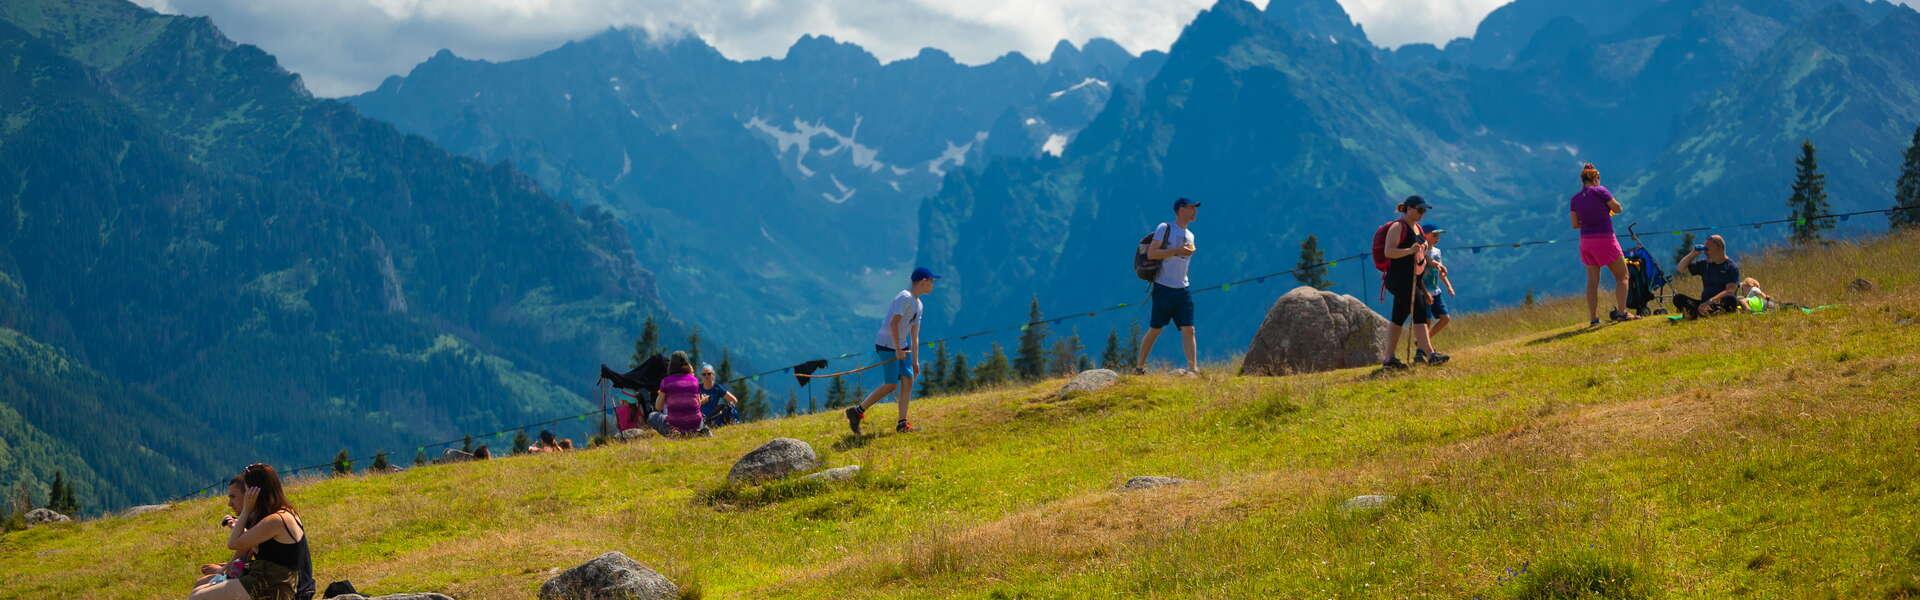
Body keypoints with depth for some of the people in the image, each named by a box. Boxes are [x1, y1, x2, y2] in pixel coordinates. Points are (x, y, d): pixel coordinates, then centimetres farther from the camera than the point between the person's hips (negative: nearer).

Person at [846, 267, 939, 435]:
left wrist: (915, 360, 18)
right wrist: (898, 350, -23)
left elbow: (914, 335, 19)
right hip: (887, 345, -9)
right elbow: (893, 323, -23)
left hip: (901, 346, 9)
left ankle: (902, 424, -1)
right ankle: (857, 412, 0)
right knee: (891, 385, -10)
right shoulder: (905, 298, -15)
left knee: (908, 380, -2)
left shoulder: (918, 305, 15)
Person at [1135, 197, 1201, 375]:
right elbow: (1151, 254, -14)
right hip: (1164, 288, -6)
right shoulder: (1165, 229, -5)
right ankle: (1139, 367, 11)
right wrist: (1177, 251, -18)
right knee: (1155, 329, 0)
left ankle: (1193, 368, -9)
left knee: (1188, 329, -5)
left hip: (1182, 290, 6)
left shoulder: (1190, 235, 17)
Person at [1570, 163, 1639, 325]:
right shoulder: (1600, 191, -8)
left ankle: (1593, 317, 5)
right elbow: (1618, 208, -5)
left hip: (1586, 241, 5)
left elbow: (1575, 224, 6)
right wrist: (1608, 208, 15)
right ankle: (1621, 312, -8)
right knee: (1622, 276, 4)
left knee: (1592, 280, 9)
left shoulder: (1576, 199, 5)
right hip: (1605, 239, -5)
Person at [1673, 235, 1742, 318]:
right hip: (1705, 303, 5)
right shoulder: (1704, 263, 17)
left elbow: (1730, 291, -14)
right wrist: (1693, 253, 8)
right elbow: (1681, 267, 22)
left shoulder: (1732, 267, -2)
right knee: (1677, 298, -15)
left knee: (1731, 300, -38)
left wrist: (1710, 302, -26)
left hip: (1722, 303, -5)